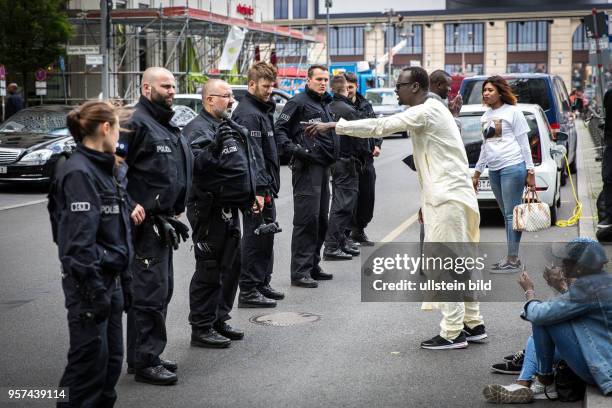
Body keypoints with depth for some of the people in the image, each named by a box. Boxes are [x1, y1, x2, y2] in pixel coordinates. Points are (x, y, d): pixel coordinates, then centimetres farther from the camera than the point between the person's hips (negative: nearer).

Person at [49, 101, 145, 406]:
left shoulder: (104, 168, 13)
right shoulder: (78, 173, -16)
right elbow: (79, 240, -21)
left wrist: (123, 281, 17)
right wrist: (95, 291, -22)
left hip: (111, 277, 9)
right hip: (90, 281, -9)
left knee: (112, 359, 13)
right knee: (90, 361, -3)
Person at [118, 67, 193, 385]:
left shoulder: (166, 126, 18)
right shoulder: (136, 123, -13)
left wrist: (173, 212, 22)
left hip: (162, 221, 10)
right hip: (145, 222, -10)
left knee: (161, 289, 15)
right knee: (150, 291, -7)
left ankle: (145, 355, 26)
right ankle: (145, 362, 1)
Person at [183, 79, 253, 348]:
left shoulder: (228, 125, 17)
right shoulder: (198, 128, -13)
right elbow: (195, 164, -29)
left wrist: (250, 194, 24)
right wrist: (214, 146, -41)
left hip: (229, 208, 10)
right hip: (209, 211, -10)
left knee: (231, 267, 15)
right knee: (209, 270, -5)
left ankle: (219, 320, 27)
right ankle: (201, 328, 2)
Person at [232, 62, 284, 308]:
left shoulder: (262, 110, 17)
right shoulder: (248, 114, -16)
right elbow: (253, 155, -23)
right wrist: (259, 190, -27)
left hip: (266, 187, 10)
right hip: (258, 188, -10)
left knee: (265, 236, 17)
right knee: (255, 238, -6)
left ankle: (262, 284, 27)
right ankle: (248, 291, 0)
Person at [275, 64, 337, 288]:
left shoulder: (325, 104, 22)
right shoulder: (299, 102, -6)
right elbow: (279, 129, -11)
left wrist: (332, 156, 20)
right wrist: (292, 148, -24)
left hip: (323, 167, 9)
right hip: (306, 168, -9)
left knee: (321, 219, 12)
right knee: (306, 219, -10)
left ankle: (313, 266, 22)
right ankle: (300, 271, -7)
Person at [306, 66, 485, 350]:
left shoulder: (426, 112, -14)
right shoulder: (429, 111, 17)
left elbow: (380, 126, -21)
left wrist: (333, 126, -18)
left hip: (448, 198, -10)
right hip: (448, 196, 10)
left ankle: (452, 333, -2)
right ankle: (473, 324, 23)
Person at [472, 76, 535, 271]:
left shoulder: (512, 111, -1)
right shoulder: (486, 116, 17)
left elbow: (523, 143, -2)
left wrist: (530, 171, -6)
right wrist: (477, 172, 23)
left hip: (512, 167, -6)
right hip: (494, 170, 7)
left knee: (511, 214, -7)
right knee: (506, 215, 9)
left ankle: (513, 259, -5)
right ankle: (510, 257, 12)